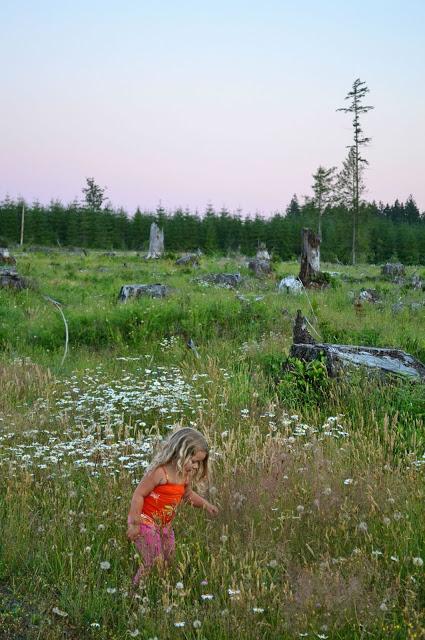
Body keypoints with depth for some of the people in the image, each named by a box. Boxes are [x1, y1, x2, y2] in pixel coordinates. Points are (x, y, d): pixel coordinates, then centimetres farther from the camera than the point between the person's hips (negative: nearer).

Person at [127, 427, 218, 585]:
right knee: (154, 563, -10)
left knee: (168, 560, 13)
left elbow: (188, 494, 24)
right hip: (145, 521, -9)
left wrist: (205, 504, 10)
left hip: (165, 524, 9)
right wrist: (134, 524, -21)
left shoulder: (185, 475, 2)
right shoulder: (160, 472, -23)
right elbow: (138, 495, -21)